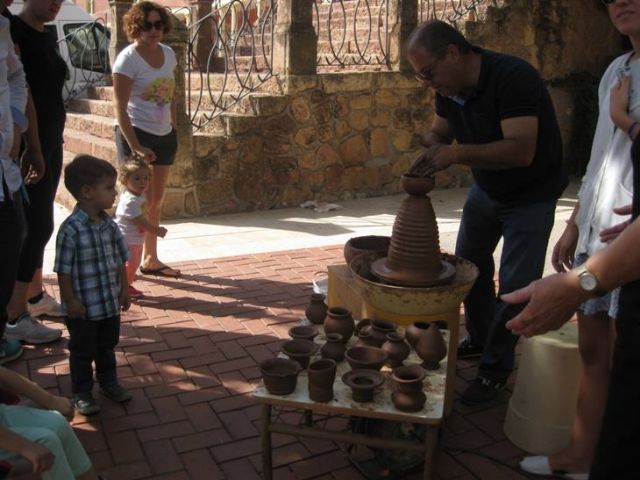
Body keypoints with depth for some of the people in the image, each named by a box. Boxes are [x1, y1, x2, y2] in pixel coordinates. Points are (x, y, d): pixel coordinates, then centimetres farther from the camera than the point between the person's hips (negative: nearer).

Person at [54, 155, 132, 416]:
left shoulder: (110, 225, -2)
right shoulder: (71, 229, -22)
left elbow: (120, 260, 7)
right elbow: (64, 270, -19)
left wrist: (123, 289, 7)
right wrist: (70, 301, -16)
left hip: (110, 302, 6)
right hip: (83, 307, -6)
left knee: (107, 347, 23)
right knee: (82, 352, 12)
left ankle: (109, 383, 42)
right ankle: (82, 393, 29)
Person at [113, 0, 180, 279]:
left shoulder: (168, 54, 7)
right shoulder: (128, 59, -12)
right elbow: (120, 108, -16)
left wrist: (174, 129, 12)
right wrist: (135, 147, -22)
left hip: (164, 136, 6)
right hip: (137, 135, -6)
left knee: (156, 201, 12)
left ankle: (151, 259, 23)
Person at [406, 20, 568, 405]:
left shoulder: (513, 77, -32)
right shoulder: (449, 86, -10)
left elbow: (521, 150, -40)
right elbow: (439, 132, 2)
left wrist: (456, 153, -46)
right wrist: (431, 149, -21)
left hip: (530, 196, -7)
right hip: (486, 188, 8)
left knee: (515, 285, -8)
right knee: (470, 262, 16)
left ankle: (496, 367, 9)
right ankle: (480, 339, 35)